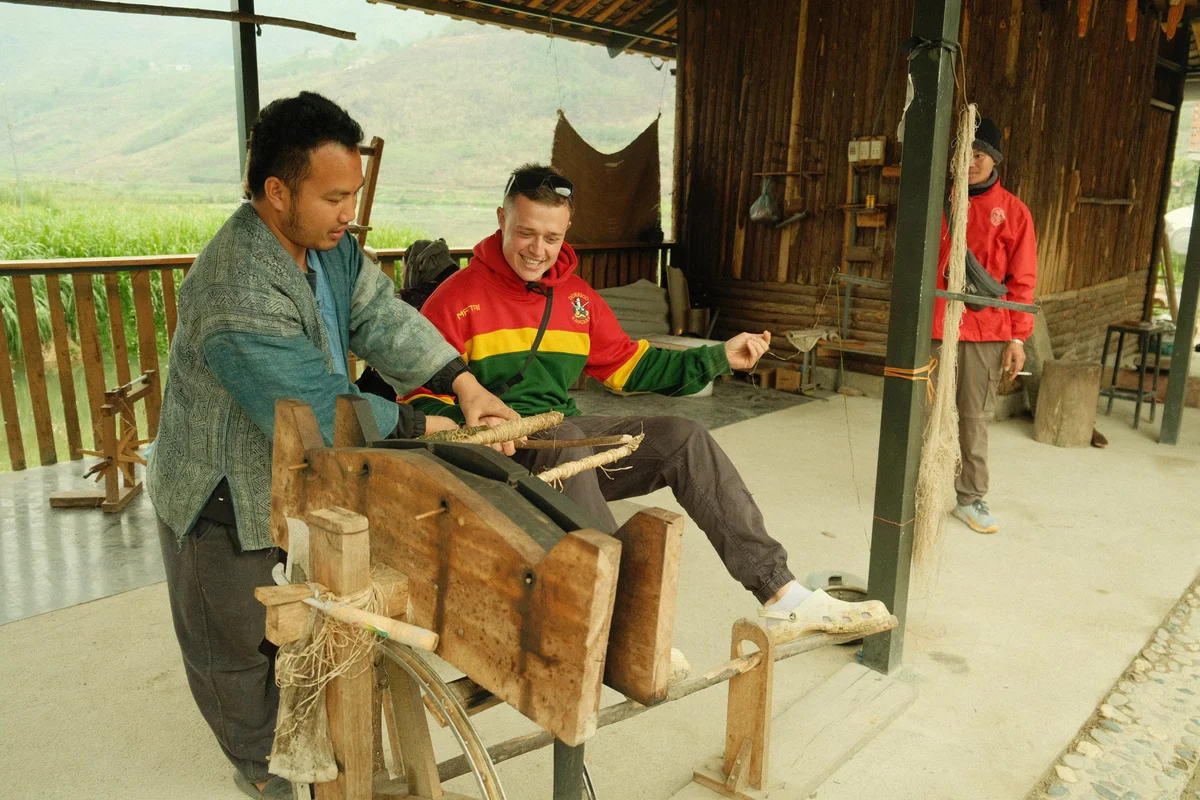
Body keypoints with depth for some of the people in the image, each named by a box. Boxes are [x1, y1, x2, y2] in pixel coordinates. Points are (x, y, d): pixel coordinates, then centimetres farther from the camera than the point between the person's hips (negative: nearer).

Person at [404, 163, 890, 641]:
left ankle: (782, 595, -16)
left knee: (682, 436, -13)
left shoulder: (576, 296, 13)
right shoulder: (458, 297, -4)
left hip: (568, 440, 5)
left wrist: (718, 358, 13)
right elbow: (422, 395, -6)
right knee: (565, 436, -38)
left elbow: (629, 365, 19)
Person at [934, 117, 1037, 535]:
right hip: (937, 326, 0)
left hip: (987, 331, 0)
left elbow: (1022, 280, 4)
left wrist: (1018, 337, -1)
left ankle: (971, 497, 15)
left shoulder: (1013, 211, 5)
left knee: (975, 417, 4)